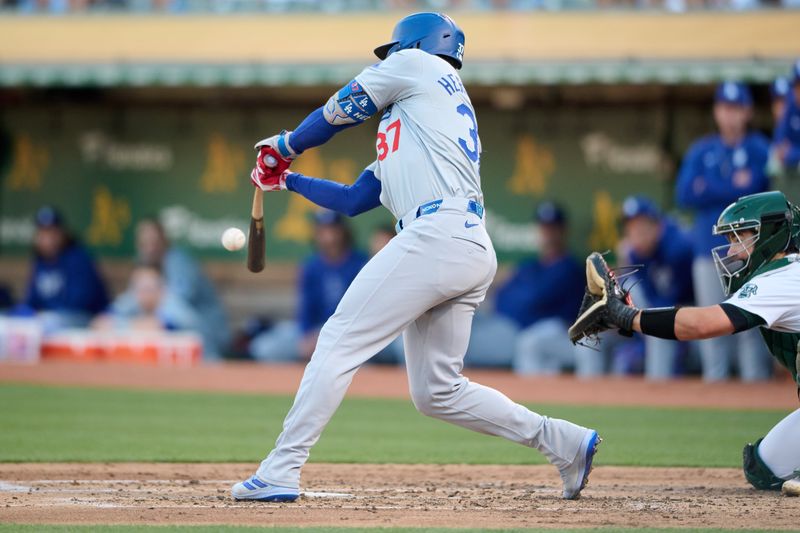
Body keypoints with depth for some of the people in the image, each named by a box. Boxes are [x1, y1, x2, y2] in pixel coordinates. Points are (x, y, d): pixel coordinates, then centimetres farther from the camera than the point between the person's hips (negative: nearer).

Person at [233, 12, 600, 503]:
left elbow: (339, 113, 14)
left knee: (339, 342, -7)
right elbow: (353, 200, 35)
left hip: (438, 234, -9)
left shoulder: (419, 64, 12)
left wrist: (286, 146, 30)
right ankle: (564, 442, 8)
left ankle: (280, 472, -10)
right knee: (437, 391, 10)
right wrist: (287, 179, 41)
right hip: (475, 250, 9)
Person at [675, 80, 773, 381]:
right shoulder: (700, 151, 12)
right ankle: (714, 384, 10)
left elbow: (754, 188, -10)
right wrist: (733, 187, -7)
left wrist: (709, 190, -8)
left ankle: (755, 381, -4)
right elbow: (684, 195, 0)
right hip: (708, 250, 3)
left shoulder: (760, 150, 4)